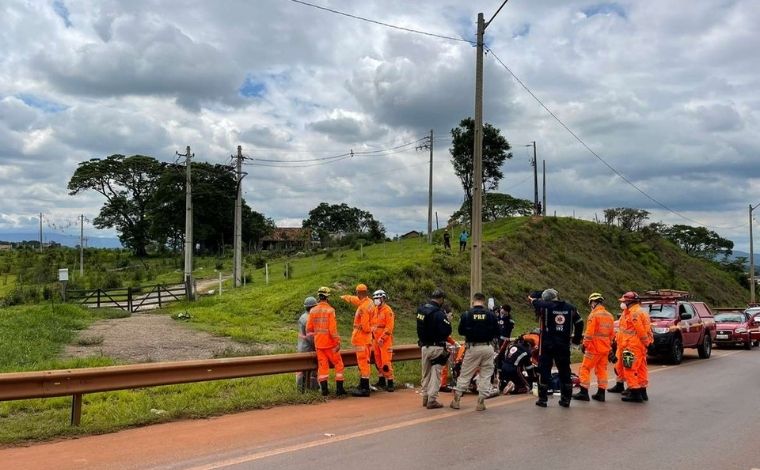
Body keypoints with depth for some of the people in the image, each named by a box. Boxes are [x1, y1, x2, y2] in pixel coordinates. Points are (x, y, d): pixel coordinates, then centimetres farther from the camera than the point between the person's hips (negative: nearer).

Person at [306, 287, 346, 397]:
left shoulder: (313, 311, 2)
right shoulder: (330, 310, -13)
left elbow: (309, 328, 4)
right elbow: (333, 328, -18)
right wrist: (338, 342, -13)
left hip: (318, 343, 5)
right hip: (330, 343, -5)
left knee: (322, 365, 9)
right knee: (338, 364, 6)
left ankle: (324, 389, 8)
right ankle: (339, 388, 3)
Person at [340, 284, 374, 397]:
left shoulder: (363, 307, -21)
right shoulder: (368, 302, 8)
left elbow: (365, 326, -23)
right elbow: (354, 300, 29)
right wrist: (345, 297, 44)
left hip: (361, 337, -9)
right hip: (366, 337, 9)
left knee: (363, 362, -7)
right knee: (363, 362, 15)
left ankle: (365, 389, -6)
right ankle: (362, 386, 22)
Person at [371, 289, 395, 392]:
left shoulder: (387, 310, -11)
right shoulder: (375, 310, 12)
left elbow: (389, 327, -16)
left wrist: (382, 338, -19)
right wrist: (372, 333, 10)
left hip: (385, 340, -8)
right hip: (376, 340, 8)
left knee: (386, 362, -10)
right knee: (378, 361, 13)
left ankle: (390, 382, -6)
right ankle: (382, 380, 24)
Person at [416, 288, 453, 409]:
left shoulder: (421, 309, 5)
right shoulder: (439, 313, -20)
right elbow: (447, 331, -20)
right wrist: (447, 320, -5)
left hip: (424, 346, 7)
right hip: (436, 347, -7)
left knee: (426, 373, 17)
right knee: (435, 373, 0)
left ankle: (425, 397, 25)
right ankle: (432, 400, 1)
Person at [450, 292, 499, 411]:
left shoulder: (466, 314, -6)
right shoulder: (491, 314, -3)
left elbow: (460, 331, 1)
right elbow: (496, 332, 2)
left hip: (472, 347, 0)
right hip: (487, 347, 1)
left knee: (465, 374, 8)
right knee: (486, 375, 10)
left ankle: (456, 400, 10)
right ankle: (481, 402, 9)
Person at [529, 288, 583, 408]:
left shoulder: (545, 306, -7)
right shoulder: (570, 308, 3)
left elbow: (536, 303, 14)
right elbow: (579, 323, 7)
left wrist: (532, 299, 39)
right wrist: (576, 340, 17)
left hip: (547, 344, -3)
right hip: (564, 345, 3)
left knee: (544, 371, 3)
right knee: (565, 371, 12)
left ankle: (542, 399, 4)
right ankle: (566, 399, 15)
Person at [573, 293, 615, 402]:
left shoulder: (594, 315, -14)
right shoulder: (609, 316, 10)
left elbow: (589, 333, -17)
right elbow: (612, 334, 15)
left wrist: (584, 344, -8)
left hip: (594, 348, -7)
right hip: (605, 348, 7)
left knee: (585, 368, -1)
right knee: (602, 370, 13)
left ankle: (584, 392, -2)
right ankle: (601, 393, 15)